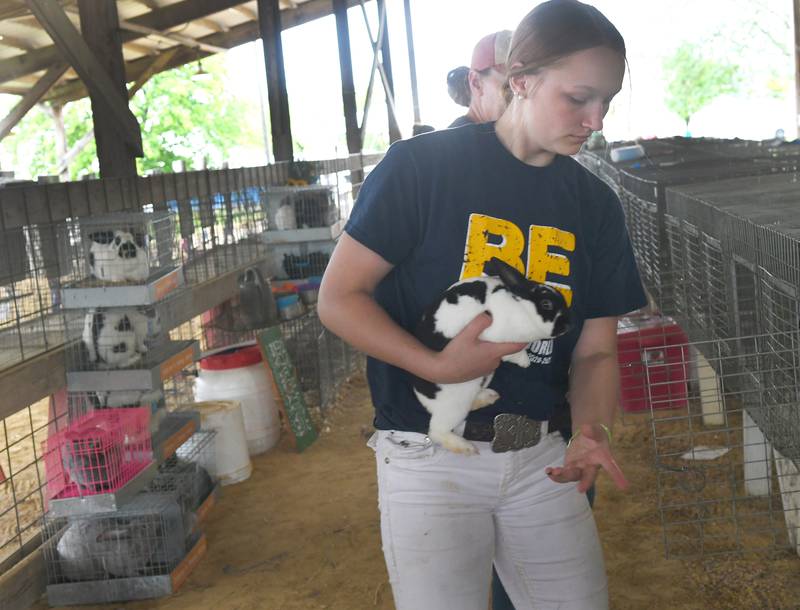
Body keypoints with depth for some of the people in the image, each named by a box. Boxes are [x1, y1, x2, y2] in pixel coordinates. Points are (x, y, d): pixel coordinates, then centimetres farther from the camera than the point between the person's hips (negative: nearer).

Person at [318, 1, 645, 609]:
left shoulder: (595, 205, 6)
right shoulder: (422, 166, -9)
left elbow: (595, 351, 6)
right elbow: (338, 297, -9)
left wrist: (592, 429, -14)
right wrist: (439, 367, -22)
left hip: (541, 459, 5)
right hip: (430, 459, -4)